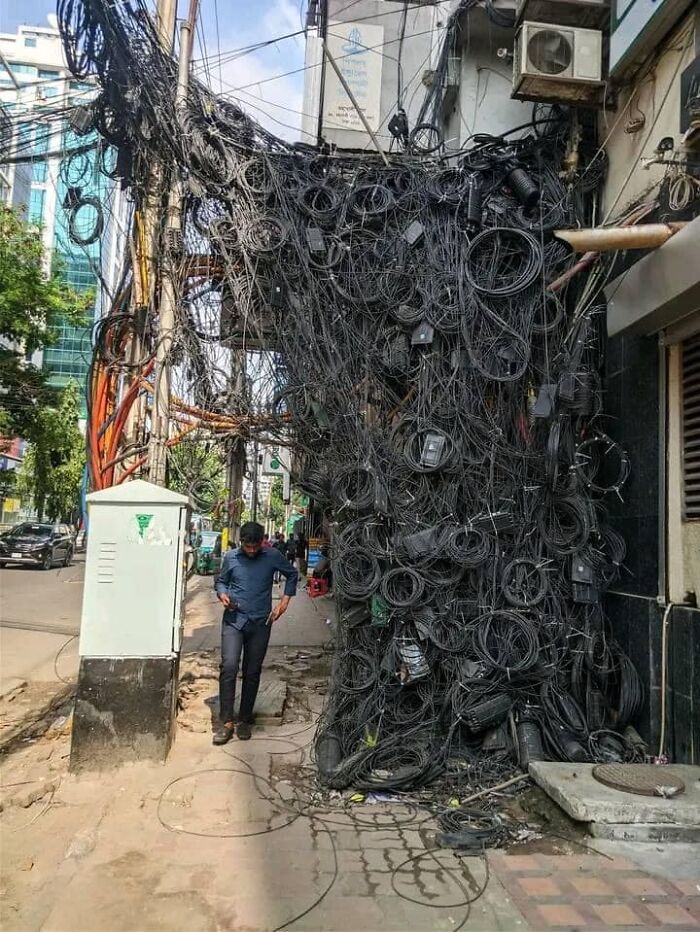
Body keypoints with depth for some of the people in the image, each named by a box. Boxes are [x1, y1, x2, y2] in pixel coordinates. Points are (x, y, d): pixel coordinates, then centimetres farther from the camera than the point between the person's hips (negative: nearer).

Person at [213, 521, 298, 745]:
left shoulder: (272, 556, -3)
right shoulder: (231, 557, 0)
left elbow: (292, 574, 11)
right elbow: (220, 581, 14)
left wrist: (285, 600, 1)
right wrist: (222, 594, -7)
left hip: (260, 622, 0)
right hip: (233, 620, 0)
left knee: (252, 672, 7)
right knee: (228, 667, -14)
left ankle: (245, 720, 21)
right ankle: (226, 722, -5)